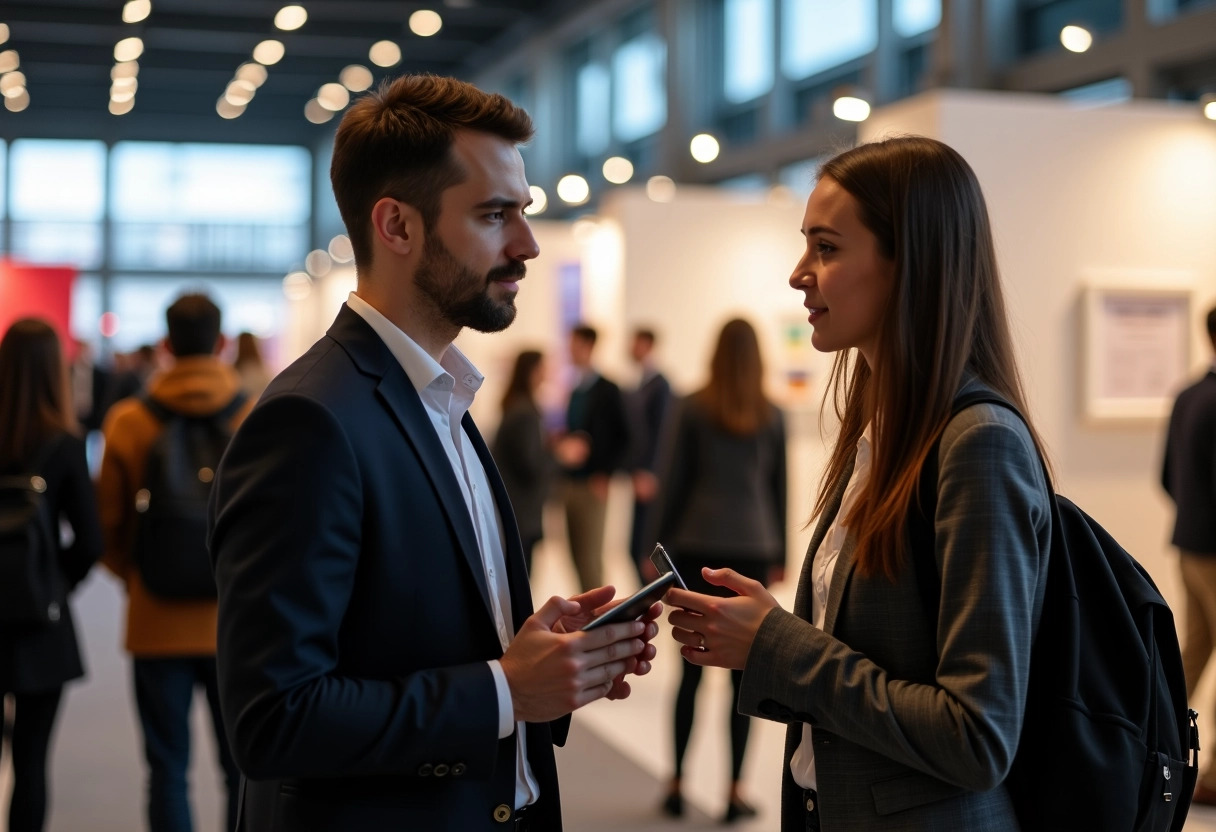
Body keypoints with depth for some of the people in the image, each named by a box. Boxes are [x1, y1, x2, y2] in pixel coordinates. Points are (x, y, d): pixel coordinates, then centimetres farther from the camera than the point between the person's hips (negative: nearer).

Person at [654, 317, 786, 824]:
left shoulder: (694, 408, 1)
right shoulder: (772, 416, 5)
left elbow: (674, 481, 2)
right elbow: (779, 488, 9)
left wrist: (663, 544, 8)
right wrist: (779, 554, 17)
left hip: (697, 546, 0)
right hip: (753, 549, 0)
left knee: (691, 669, 6)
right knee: (743, 673, 2)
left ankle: (677, 783, 10)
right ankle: (734, 792, 4)